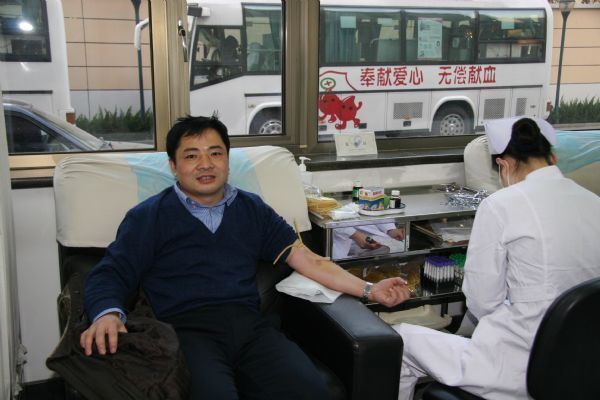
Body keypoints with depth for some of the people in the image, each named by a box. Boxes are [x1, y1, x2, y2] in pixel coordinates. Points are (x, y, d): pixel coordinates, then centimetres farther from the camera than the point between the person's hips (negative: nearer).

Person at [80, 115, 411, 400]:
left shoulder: (253, 209, 20)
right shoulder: (148, 217, 11)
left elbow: (309, 261, 18)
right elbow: (110, 275, 5)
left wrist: (368, 290, 7)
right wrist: (107, 314, -19)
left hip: (249, 324, 3)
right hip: (188, 329, -3)